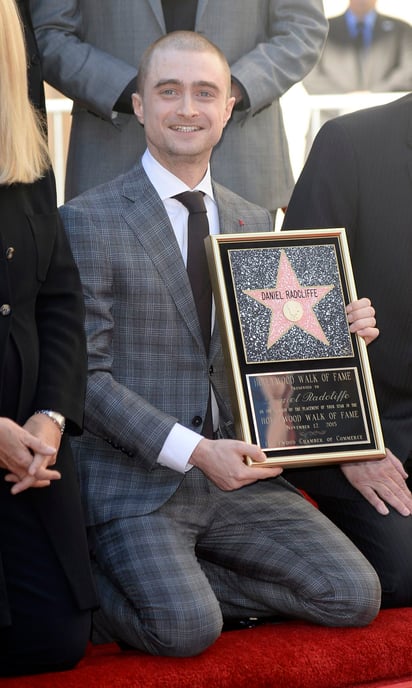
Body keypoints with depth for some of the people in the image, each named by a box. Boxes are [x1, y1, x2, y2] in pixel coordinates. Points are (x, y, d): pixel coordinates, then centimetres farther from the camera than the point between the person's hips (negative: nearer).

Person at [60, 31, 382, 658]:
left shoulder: (255, 223, 13)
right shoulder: (88, 221, -5)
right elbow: (84, 375, -10)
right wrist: (193, 452, -20)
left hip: (237, 476, 6)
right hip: (135, 483, -5)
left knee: (355, 597, -12)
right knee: (184, 629, -27)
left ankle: (184, 581, 2)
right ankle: (93, 588, 2)